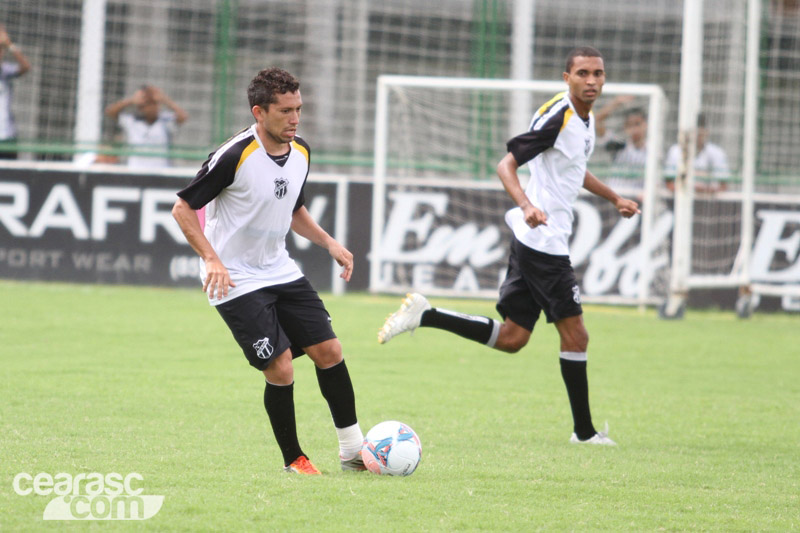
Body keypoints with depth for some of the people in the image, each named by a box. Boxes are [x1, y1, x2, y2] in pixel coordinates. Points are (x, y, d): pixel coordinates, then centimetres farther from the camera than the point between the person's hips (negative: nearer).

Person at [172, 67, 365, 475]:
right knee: (281, 370, -12)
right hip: (236, 282, -7)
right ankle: (293, 460, 7)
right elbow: (183, 208, -15)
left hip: (281, 272, 7)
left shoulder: (300, 152, 2)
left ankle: (353, 450, 13)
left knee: (328, 350, 2)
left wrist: (329, 243, 6)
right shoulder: (235, 156, -21)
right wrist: (211, 259, -24)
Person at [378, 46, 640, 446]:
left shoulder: (585, 119, 14)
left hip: (532, 239, 10)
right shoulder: (557, 116, -15)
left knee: (511, 338, 9)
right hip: (543, 240, -10)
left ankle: (424, 316, 9)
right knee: (574, 333, -4)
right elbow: (506, 165, -20)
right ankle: (584, 431, 5)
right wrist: (527, 206, -36)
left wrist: (614, 198, 42)